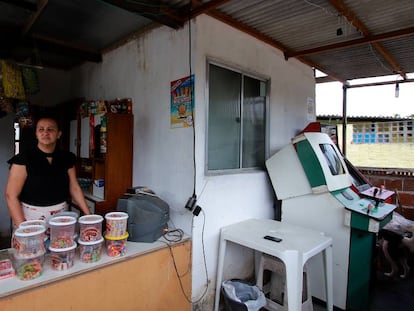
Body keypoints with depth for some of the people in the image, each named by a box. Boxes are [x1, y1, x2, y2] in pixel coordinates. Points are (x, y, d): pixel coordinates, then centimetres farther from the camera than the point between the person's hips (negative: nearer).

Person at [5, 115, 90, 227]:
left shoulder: (67, 158, 1)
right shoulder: (23, 159, -10)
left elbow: (74, 188, 5)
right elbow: (11, 195, -10)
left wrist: (88, 215, -2)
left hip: (61, 216, 3)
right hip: (32, 218, -3)